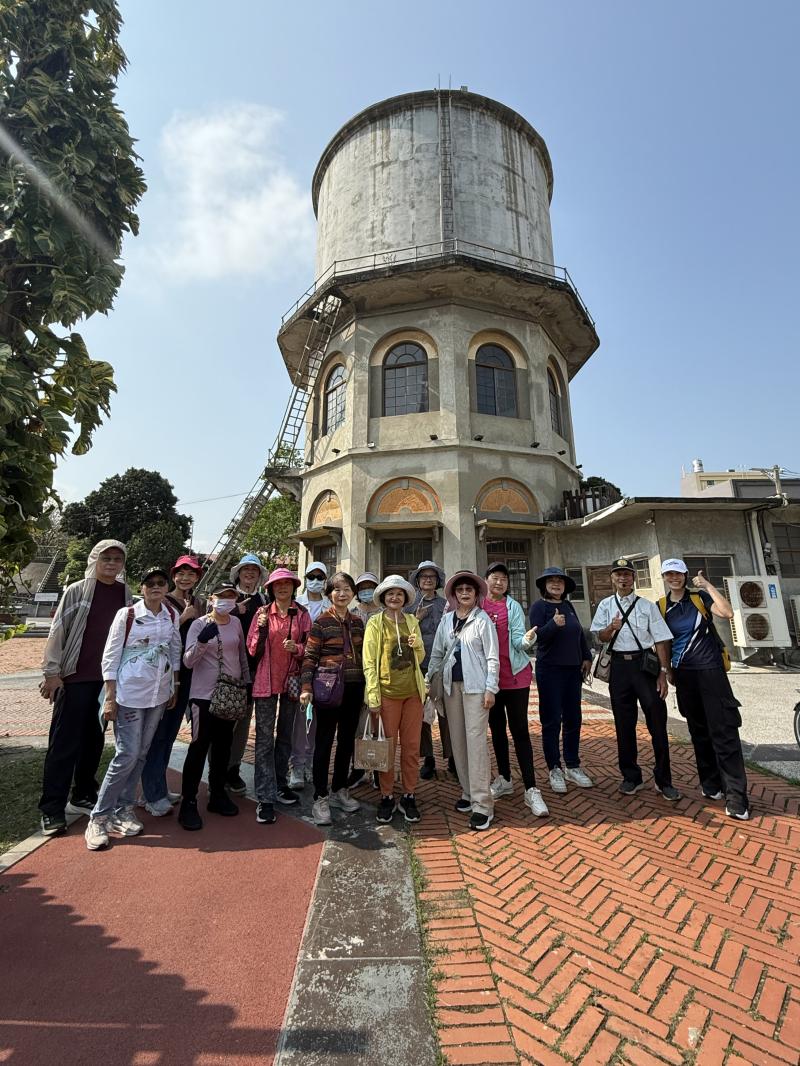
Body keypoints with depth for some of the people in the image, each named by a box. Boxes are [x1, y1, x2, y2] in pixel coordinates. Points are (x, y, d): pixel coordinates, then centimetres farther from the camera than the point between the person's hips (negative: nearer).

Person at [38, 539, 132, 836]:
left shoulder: (125, 593, 7)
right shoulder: (77, 590, -4)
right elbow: (58, 631, -4)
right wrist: (52, 672, -9)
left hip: (108, 678, 4)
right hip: (75, 677, -4)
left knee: (94, 740, 13)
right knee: (65, 742, 2)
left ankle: (83, 797, 28)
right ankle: (52, 808, 14)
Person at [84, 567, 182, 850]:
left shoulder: (172, 615, 2)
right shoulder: (127, 614, -9)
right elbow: (110, 656, -6)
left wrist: (174, 687, 10)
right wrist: (110, 697, -9)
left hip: (159, 694, 4)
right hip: (130, 693, -4)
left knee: (140, 754, 12)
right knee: (127, 755, -3)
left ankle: (123, 809, 27)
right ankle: (99, 817, 15)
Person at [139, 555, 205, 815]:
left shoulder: (200, 603, 9)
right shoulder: (163, 602, -7)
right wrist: (182, 618, -20)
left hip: (186, 674, 6)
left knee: (170, 733, 16)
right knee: (158, 733, 2)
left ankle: (159, 788, 29)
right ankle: (153, 796, 14)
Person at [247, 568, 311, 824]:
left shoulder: (302, 614, 0)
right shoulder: (262, 613, -1)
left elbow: (310, 648, 4)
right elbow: (252, 651, -2)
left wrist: (297, 648, -17)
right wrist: (262, 628, -18)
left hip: (291, 680, 2)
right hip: (266, 681, -2)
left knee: (285, 735, 16)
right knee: (264, 739, 0)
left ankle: (279, 783, 34)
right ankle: (265, 798, 10)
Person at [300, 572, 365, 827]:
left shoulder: (357, 621, 7)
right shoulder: (322, 621, -7)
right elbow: (310, 656, -8)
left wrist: (367, 685, 13)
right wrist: (306, 687, -15)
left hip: (353, 688, 5)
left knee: (347, 740, 15)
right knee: (324, 741, 4)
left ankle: (340, 790, 32)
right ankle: (320, 799, 18)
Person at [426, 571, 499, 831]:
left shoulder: (483, 619, -5)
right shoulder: (446, 620, 8)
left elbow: (493, 657, -6)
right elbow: (437, 653, 12)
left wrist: (490, 688, -11)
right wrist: (427, 679, 9)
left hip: (475, 685, -5)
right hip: (451, 684, 5)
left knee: (475, 739, -6)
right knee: (457, 740, 11)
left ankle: (482, 803, 4)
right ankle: (468, 792, 26)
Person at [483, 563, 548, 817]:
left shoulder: (513, 607, -3)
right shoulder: (477, 607, -1)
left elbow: (517, 639, -11)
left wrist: (526, 640, -32)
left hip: (515, 675, -2)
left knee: (519, 730, -1)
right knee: (496, 728, 15)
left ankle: (531, 789, 8)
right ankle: (504, 779, 32)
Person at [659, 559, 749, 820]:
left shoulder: (700, 597, -1)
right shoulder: (660, 607, 4)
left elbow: (727, 613, -20)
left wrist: (707, 585, -17)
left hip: (710, 670, -3)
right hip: (684, 674, 3)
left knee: (724, 731, -5)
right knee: (699, 731, 13)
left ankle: (736, 797, 2)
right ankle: (711, 784, 26)